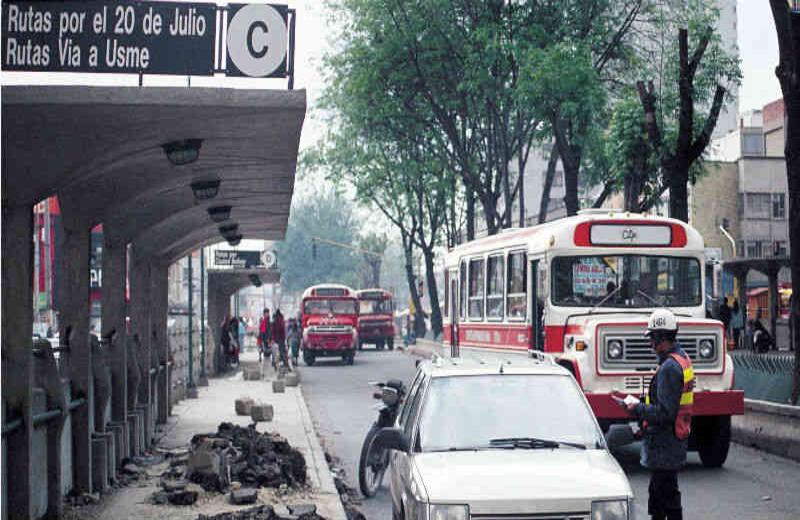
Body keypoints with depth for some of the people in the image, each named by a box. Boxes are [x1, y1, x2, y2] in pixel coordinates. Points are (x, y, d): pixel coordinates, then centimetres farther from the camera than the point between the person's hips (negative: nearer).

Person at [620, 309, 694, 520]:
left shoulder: (669, 368, -22)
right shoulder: (683, 358, 10)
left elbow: (664, 413, -26)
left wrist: (637, 409, -13)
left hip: (664, 445, -10)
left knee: (668, 495, -4)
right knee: (657, 492, 21)